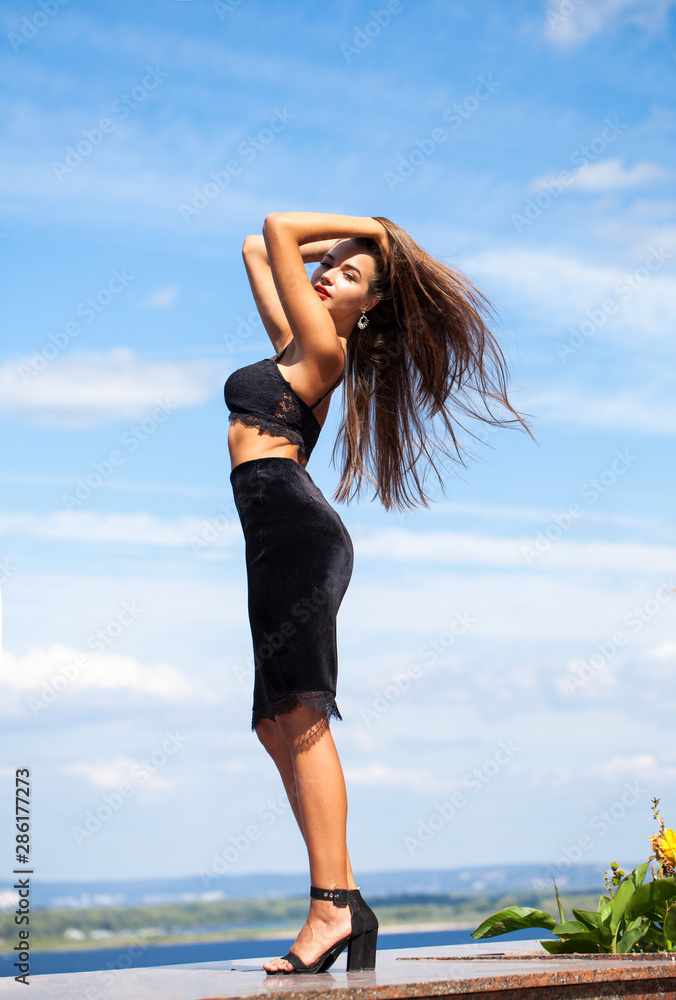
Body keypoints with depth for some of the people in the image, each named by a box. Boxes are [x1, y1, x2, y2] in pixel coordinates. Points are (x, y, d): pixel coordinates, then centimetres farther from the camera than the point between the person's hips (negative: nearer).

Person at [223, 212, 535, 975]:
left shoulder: (322, 348, 1)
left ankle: (331, 908, -22)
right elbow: (257, 248, 37)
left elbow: (278, 226, 0)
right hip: (280, 540, 9)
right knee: (277, 726, 3)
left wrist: (369, 229, 12)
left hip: (294, 527, -9)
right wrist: (342, 243, 32)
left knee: (301, 718, -17)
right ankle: (343, 902, 1)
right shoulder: (294, 345, 25)